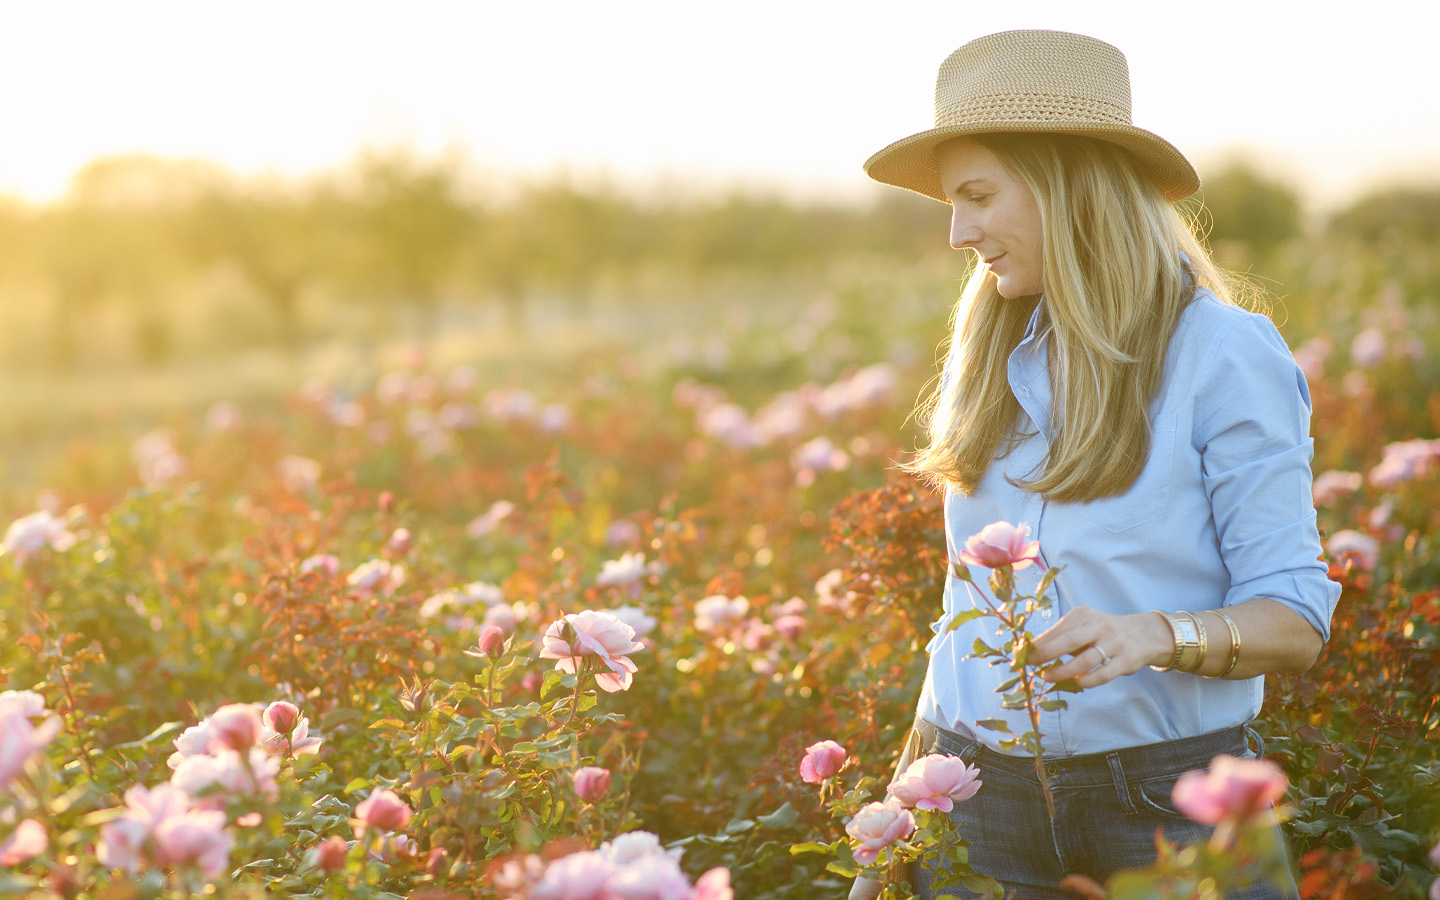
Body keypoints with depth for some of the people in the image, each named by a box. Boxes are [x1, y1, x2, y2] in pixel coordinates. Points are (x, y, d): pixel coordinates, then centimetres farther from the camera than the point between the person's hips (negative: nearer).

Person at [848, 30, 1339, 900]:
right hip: (983, 795, 4)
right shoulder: (990, 353, 7)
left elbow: (1294, 622, -10)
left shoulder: (1226, 355, -9)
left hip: (1167, 796, -4)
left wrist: (1154, 636, -28)